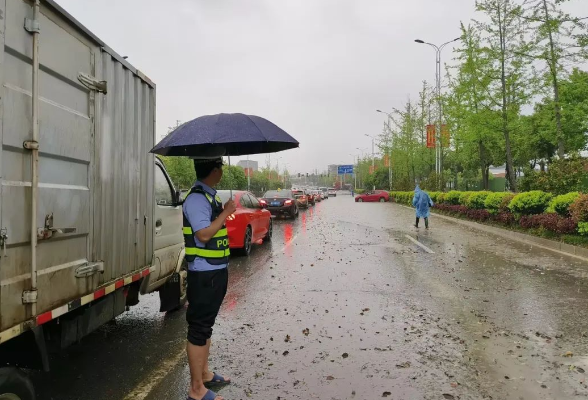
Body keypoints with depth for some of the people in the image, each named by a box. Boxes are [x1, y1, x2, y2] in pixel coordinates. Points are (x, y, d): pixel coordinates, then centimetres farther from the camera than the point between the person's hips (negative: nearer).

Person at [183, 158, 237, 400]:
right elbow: (204, 234, -27)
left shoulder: (209, 196, 12)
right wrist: (227, 212, -20)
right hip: (204, 273, -10)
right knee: (199, 328, -1)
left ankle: (204, 374, 34)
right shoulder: (197, 198, -19)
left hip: (215, 271, 10)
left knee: (206, 325, 19)